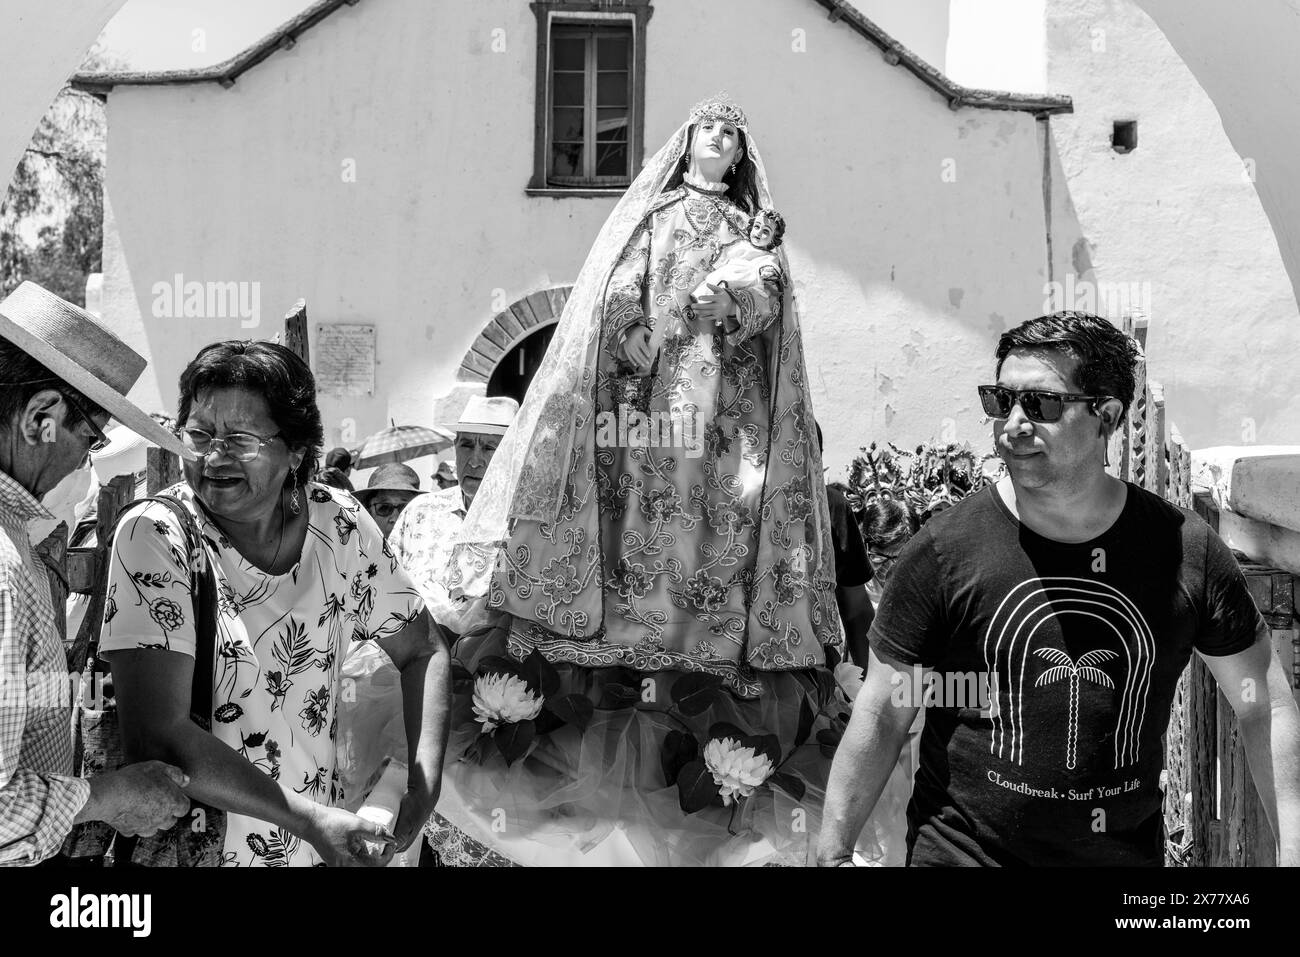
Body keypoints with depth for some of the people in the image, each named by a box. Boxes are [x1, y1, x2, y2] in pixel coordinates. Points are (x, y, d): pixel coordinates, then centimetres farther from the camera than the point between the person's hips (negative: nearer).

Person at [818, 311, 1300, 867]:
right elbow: (882, 714, -10)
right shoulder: (943, 550, -14)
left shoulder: (1185, 550, -8)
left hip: (1130, 852, 3)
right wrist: (832, 853, -10)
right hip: (963, 849, -3)